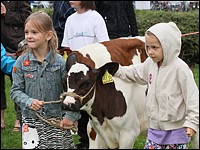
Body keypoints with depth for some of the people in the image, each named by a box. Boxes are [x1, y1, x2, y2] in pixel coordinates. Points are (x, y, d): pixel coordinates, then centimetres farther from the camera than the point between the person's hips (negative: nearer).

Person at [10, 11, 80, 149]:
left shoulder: (60, 62, -6)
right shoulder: (21, 62, -1)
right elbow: (16, 90, 1)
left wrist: (71, 116, -7)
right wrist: (29, 102, -16)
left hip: (57, 121, -1)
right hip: (31, 121, 1)